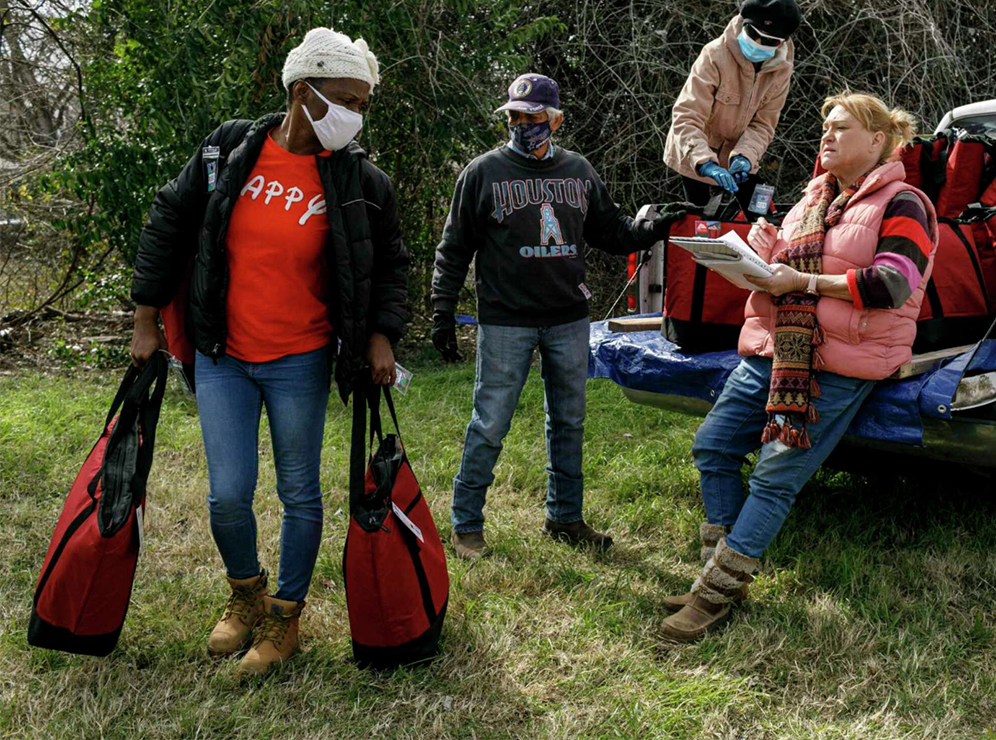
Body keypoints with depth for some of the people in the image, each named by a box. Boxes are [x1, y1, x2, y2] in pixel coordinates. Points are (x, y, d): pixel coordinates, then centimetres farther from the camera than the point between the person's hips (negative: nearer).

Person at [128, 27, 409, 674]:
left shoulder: (361, 182, -6)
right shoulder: (228, 152, -4)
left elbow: (391, 264, 7)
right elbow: (169, 226, 6)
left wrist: (381, 335, -7)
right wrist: (147, 319, 7)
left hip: (301, 364, -1)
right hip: (223, 358, 1)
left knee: (299, 494, 8)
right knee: (228, 495, 0)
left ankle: (286, 616, 28)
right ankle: (246, 592, 30)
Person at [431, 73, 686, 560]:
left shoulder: (579, 172, 9)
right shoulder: (483, 173, -2)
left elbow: (612, 232, 16)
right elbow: (454, 250, -1)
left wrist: (657, 227, -1)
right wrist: (443, 313, -6)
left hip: (569, 321, 4)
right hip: (505, 323, -4)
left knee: (569, 421, 12)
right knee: (490, 425, -2)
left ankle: (565, 516, 27)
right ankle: (466, 526, 11)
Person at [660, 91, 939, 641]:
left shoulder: (901, 204, -3)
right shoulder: (814, 197, 22)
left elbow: (892, 284, -16)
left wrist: (803, 281, -18)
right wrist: (764, 253, 3)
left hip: (840, 366, -8)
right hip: (774, 347, 8)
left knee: (776, 475, -11)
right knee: (713, 445, 0)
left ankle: (717, 592, -6)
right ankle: (721, 571, 10)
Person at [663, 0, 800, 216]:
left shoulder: (781, 68, -14)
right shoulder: (716, 55, -29)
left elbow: (763, 124, -11)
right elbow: (686, 117, -35)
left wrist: (745, 155, -32)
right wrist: (705, 163, -49)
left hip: (738, 155, 4)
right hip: (697, 154, -4)